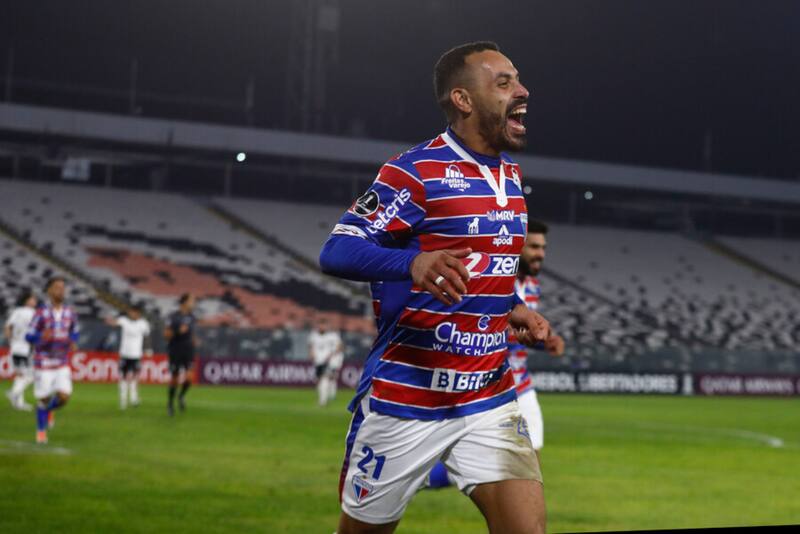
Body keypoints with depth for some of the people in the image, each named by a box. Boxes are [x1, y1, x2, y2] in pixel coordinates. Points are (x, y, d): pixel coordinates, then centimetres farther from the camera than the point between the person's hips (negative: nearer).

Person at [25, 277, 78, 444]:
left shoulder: (70, 313, 2)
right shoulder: (41, 313, -11)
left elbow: (74, 331, 19)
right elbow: (29, 337, -8)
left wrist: (73, 342, -3)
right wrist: (42, 336, -30)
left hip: (62, 363, 3)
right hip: (43, 363, -3)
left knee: (64, 396, -8)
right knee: (43, 398, 3)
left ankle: (49, 410, 27)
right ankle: (41, 431, 24)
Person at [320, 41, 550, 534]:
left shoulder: (512, 174, 11)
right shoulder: (416, 170, -12)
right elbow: (336, 251, -18)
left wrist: (515, 309, 7)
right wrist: (414, 262, -36)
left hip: (489, 397, 6)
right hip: (405, 398, -5)